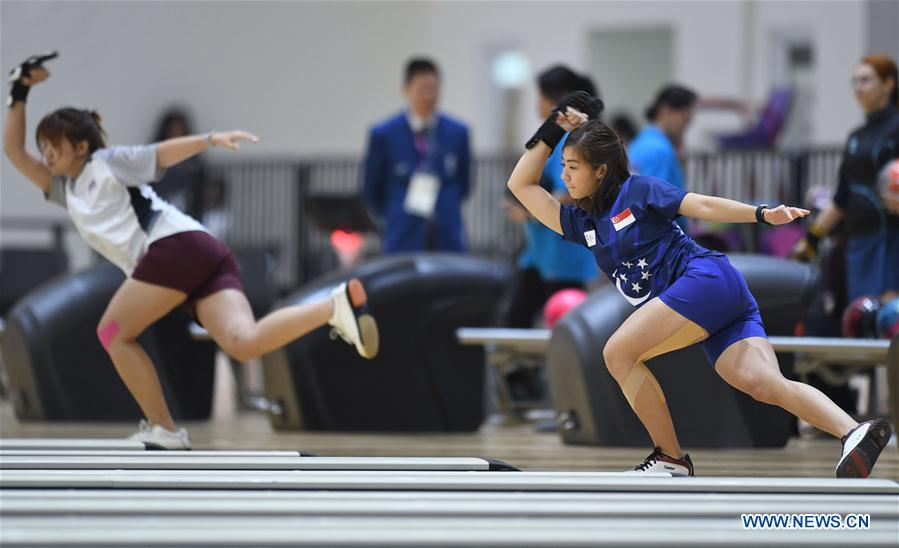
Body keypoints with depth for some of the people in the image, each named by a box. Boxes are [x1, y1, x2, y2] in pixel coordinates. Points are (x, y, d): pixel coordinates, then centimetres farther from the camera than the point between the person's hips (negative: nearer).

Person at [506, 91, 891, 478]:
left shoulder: (637, 190, 4)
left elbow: (704, 206, -2)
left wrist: (763, 214, -14)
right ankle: (856, 433, -30)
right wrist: (553, 129, 23)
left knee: (618, 354, -14)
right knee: (764, 384, -15)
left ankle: (671, 459, -10)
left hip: (707, 278, -6)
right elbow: (521, 185, 26)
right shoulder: (581, 223, 23)